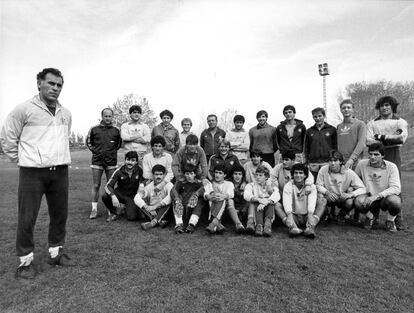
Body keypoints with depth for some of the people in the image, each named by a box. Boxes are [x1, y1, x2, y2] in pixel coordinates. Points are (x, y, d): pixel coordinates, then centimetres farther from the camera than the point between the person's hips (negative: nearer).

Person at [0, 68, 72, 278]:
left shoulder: (66, 114, 9)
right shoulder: (24, 109, -6)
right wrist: (23, 161, 0)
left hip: (60, 172, 5)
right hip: (32, 173, -5)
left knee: (60, 215, 12)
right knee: (27, 218, 2)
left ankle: (56, 253, 29)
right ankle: (26, 260, 18)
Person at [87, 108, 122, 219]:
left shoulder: (116, 131, 5)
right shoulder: (94, 129, 3)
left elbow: (120, 143, 17)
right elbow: (88, 141, 16)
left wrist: (113, 151, 6)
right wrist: (94, 150, 5)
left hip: (111, 161, 1)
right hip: (97, 161, 0)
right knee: (96, 185, 2)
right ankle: (94, 209, 11)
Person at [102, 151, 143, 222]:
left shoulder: (139, 170, -12)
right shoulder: (119, 171, -12)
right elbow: (108, 185, -17)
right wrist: (113, 196, -36)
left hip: (132, 197, -1)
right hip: (120, 194, 1)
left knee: (131, 217, -23)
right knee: (105, 196, -30)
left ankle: (127, 209, 16)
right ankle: (113, 212, 1)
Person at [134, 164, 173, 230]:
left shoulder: (168, 185, -3)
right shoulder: (149, 186, 4)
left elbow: (171, 196, -26)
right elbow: (136, 198, -8)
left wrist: (155, 206, -29)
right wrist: (146, 207, -27)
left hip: (163, 212, -2)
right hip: (151, 212, 2)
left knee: (168, 202, -28)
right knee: (141, 201, -18)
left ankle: (153, 222, -40)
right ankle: (159, 221, -33)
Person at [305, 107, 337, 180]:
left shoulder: (332, 129, 7)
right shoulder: (309, 131, 12)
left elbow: (336, 146, 5)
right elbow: (306, 149, 14)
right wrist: (307, 162, 6)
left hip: (328, 162, -2)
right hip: (313, 164, 2)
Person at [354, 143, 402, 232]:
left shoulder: (391, 167, -14)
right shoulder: (362, 164, -8)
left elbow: (396, 188, -22)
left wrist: (376, 196, -32)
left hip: (387, 196, -1)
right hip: (370, 198, 1)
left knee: (394, 201, -36)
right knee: (359, 201, -32)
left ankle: (390, 220, 1)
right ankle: (371, 217, 6)